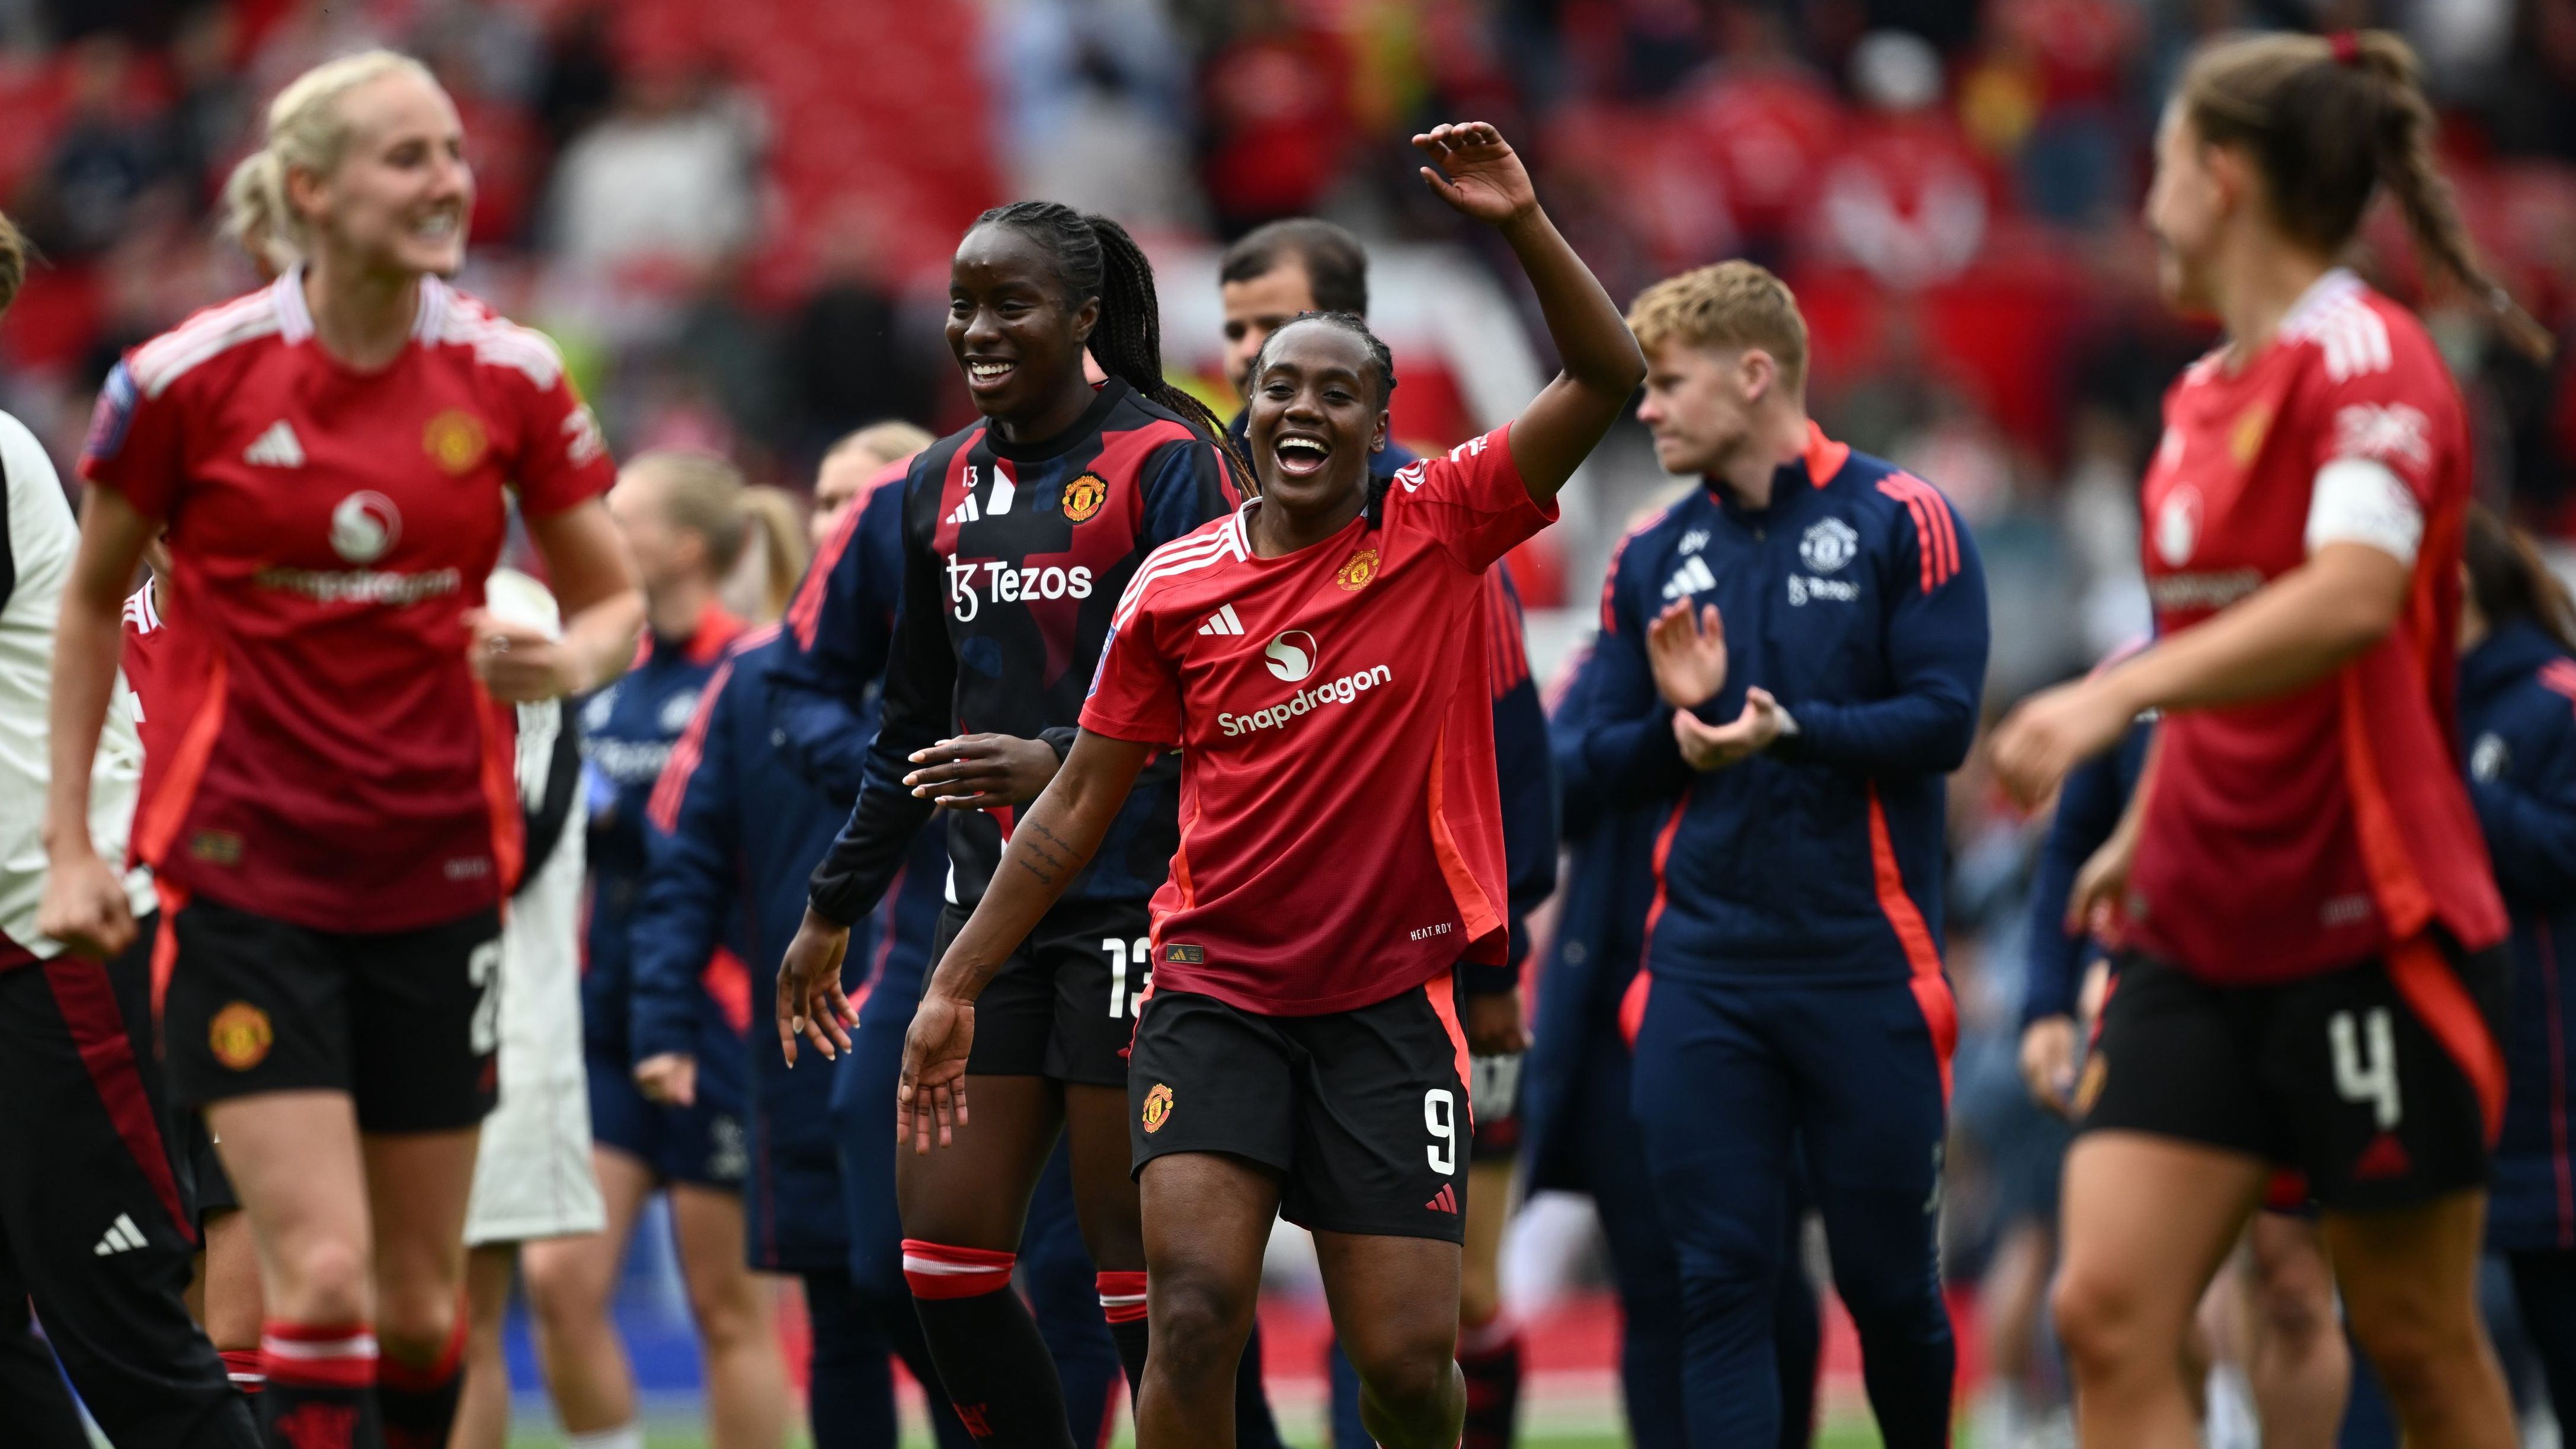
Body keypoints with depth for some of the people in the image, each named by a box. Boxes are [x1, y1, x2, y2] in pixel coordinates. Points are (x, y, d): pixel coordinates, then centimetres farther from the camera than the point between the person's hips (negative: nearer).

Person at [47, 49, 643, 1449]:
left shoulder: (512, 377, -1)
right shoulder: (185, 378, -7)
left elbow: (614, 600, 9)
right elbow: (90, 603, 6)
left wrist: (570, 659, -15)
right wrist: (68, 843, 3)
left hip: (438, 878, 3)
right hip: (245, 875, -3)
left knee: (421, 1301, 6)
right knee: (323, 1277, -14)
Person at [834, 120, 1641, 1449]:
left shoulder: (1441, 531, -1)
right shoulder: (1174, 590, 2)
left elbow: (1606, 377, -9)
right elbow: (1079, 808, 9)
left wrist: (1523, 226, -21)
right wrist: (955, 986, 7)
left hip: (1390, 1002, 0)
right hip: (1215, 994, 0)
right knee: (1195, 1311, -18)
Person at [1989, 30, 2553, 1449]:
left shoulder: (2367, 357, -12)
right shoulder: (2202, 395, 14)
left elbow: (2352, 595, -30)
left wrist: (2118, 694, -40)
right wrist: (2145, 831, 25)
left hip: (2371, 935, -7)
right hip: (2201, 942, 7)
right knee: (2107, 1312, -7)